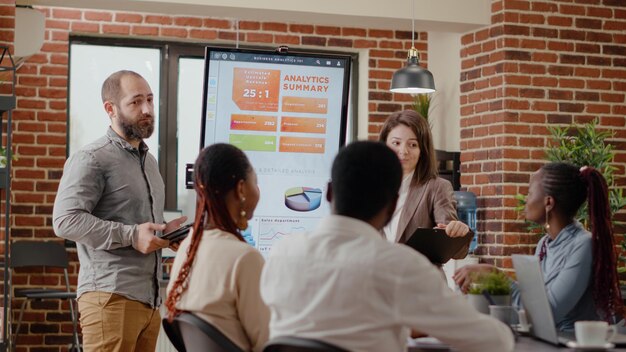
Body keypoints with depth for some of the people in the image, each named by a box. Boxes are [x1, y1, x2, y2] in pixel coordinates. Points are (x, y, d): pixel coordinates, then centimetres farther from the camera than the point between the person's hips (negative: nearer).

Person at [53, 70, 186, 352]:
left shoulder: (149, 161, 23)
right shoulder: (92, 159, -6)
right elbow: (65, 221, -16)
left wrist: (165, 231, 11)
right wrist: (130, 235, -18)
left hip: (150, 297, 8)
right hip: (111, 297, -8)